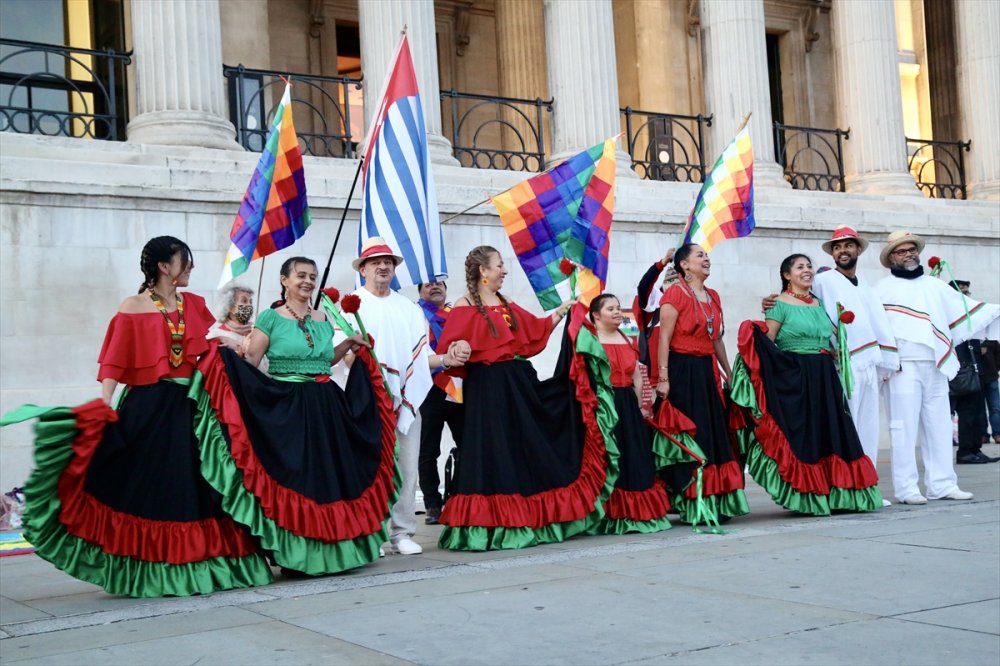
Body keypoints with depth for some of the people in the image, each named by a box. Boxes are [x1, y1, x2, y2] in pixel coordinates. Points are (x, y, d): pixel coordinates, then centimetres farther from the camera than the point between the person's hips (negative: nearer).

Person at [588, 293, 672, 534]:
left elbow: (637, 377, 18)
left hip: (628, 406, 7)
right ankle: (610, 518, 0)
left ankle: (636, 514, 15)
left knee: (636, 459, 7)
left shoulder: (627, 341, 16)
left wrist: (640, 407, 14)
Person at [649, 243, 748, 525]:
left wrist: (729, 374, 20)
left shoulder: (713, 296, 15)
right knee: (687, 438, -5)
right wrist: (663, 378, -18)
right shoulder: (675, 293, -8)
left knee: (714, 435, 7)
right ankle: (690, 505, 1)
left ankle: (714, 502, 14)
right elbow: (664, 338, -13)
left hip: (708, 372, 8)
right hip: (682, 371, -7)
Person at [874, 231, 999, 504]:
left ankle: (942, 484, 11)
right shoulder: (883, 288, 4)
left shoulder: (934, 286, 20)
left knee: (939, 426, 5)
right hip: (903, 367, -5)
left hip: (935, 365, 5)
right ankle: (906, 488, -4)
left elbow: (965, 310, 22)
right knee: (905, 426, -7)